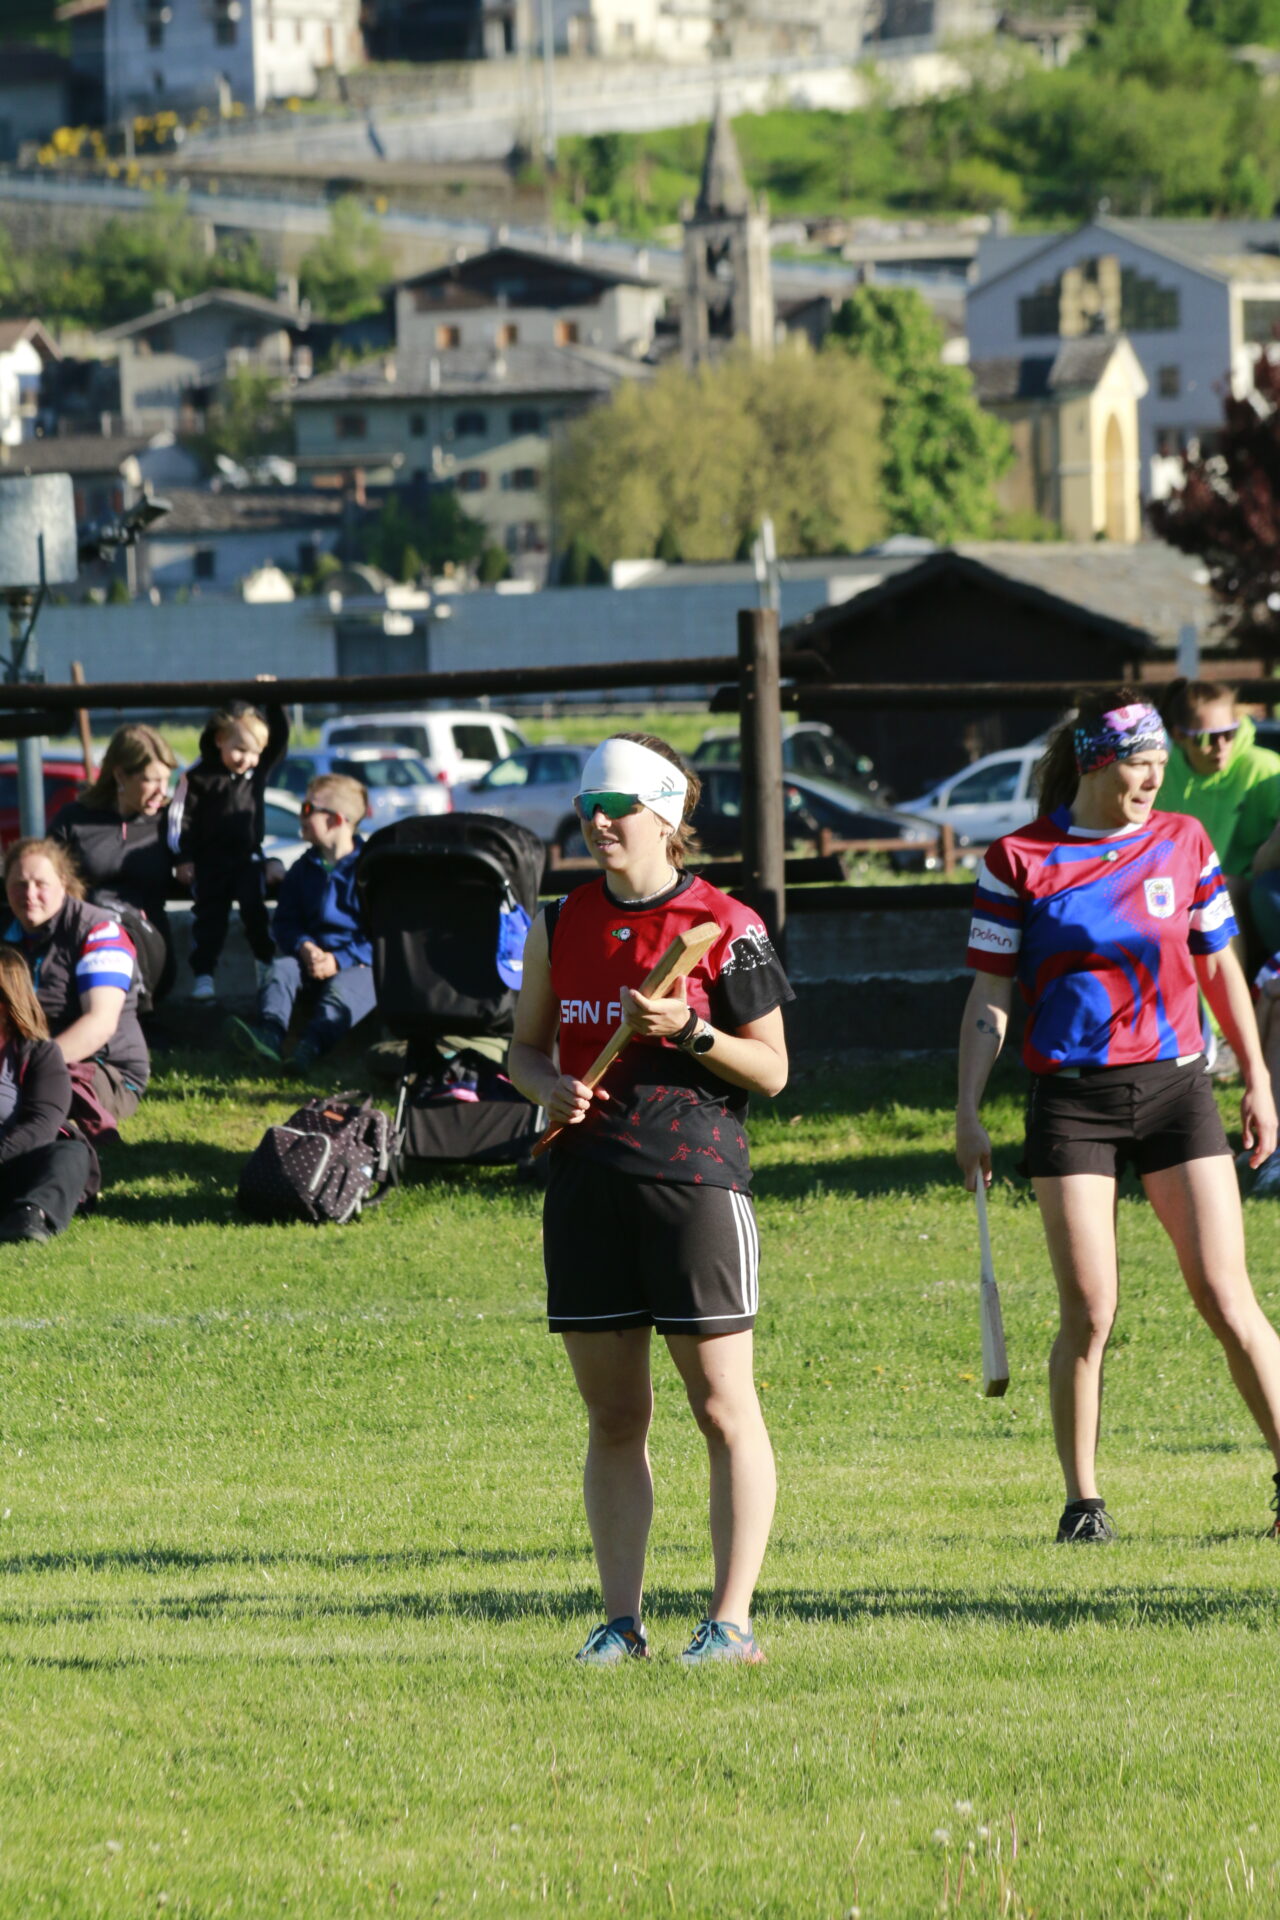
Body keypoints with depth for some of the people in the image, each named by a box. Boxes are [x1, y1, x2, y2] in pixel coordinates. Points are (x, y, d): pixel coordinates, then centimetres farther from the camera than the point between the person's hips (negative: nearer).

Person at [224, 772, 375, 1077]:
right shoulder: (303, 871, 15)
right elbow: (286, 923, 14)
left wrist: (339, 960, -19)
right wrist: (304, 947, -10)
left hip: (358, 964, -5)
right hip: (313, 958, 5)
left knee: (342, 988, -37)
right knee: (280, 969, -25)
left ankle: (312, 1045, -64)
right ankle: (269, 1034, -52)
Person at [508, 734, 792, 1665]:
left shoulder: (725, 927, -3)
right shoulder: (560, 926, 11)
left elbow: (771, 1070, -1)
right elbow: (525, 1046, 19)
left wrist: (689, 1031, -16)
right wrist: (550, 1086, -2)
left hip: (696, 1177, -5)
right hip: (588, 1182, 5)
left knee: (723, 1406, -4)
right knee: (612, 1415, 7)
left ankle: (732, 1618, -2)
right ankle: (622, 1619, 12)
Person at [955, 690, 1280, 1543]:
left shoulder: (1184, 842, 6)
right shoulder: (1019, 861, -2)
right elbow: (991, 995, 2)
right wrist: (968, 1112, -3)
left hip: (1176, 1088, 2)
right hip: (1071, 1101, -2)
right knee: (1088, 1314, -4)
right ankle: (1082, 1500, 9)